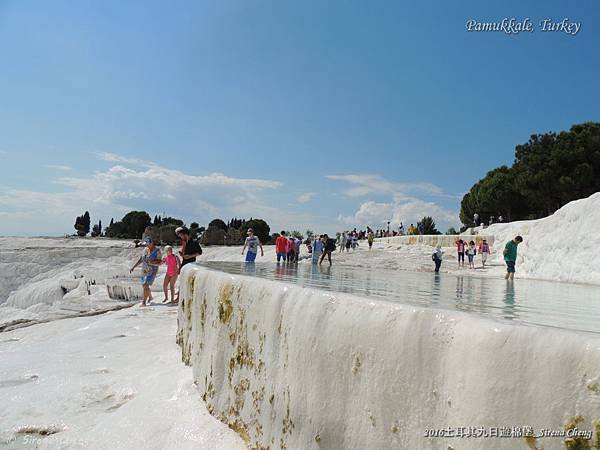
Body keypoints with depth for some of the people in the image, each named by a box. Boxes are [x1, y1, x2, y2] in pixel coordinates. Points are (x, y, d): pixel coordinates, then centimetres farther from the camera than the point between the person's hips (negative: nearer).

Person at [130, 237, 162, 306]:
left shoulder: (157, 251, -15)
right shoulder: (145, 249, 3)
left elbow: (159, 263, -16)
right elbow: (140, 259, 11)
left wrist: (152, 263, -34)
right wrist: (133, 267, 6)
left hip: (152, 271, -7)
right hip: (144, 270, 7)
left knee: (146, 285, -18)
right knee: (145, 285, 18)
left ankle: (144, 302, -12)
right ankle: (150, 297, 42)